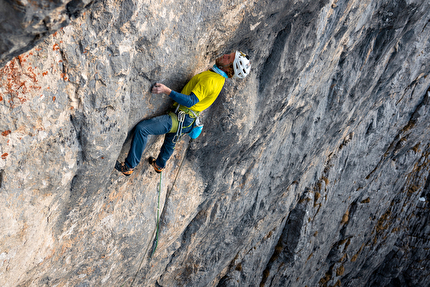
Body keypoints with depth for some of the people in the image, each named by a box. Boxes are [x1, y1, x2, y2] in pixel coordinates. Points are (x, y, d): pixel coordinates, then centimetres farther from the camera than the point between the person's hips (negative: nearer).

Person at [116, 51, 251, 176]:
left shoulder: (211, 80, -26)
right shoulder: (219, 78, 5)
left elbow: (190, 101, -31)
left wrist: (167, 91, -36)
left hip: (180, 119, -11)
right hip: (186, 120, 11)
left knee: (142, 128, -17)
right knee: (170, 141, 36)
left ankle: (129, 166, -7)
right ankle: (160, 165, 62)